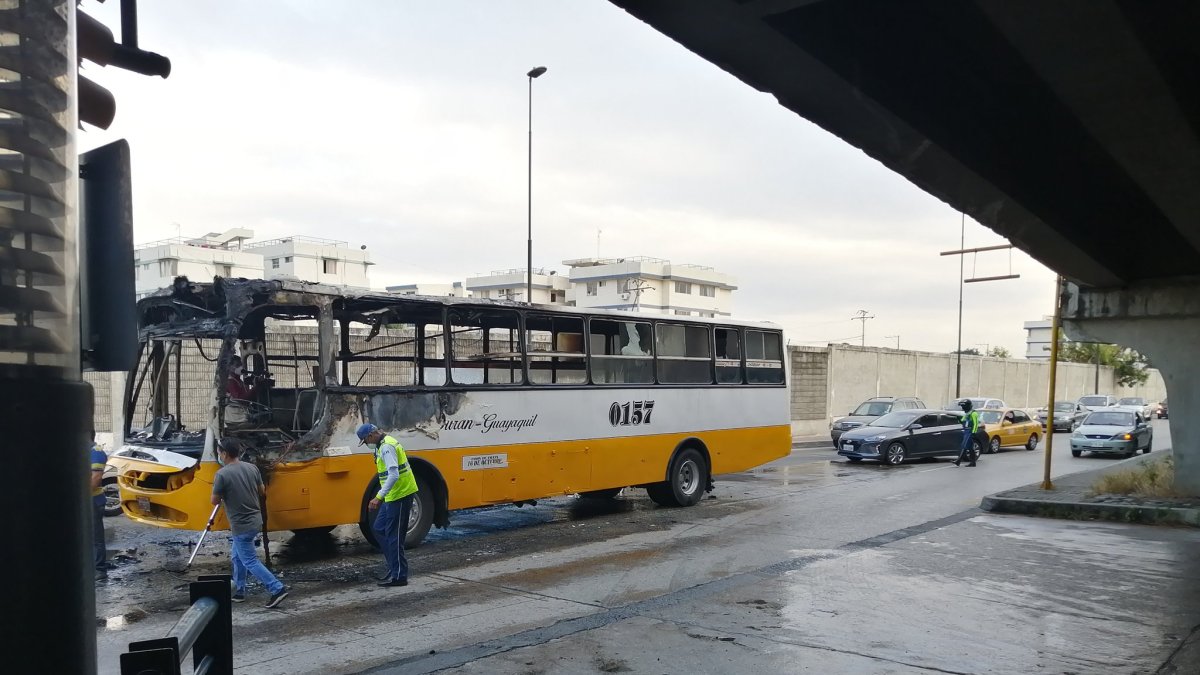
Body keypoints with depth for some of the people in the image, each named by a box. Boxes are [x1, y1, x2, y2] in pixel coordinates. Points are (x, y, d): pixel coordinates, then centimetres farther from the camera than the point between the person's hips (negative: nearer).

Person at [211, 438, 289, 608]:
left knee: (250, 562, 0)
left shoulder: (222, 474, -18)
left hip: (241, 525, -8)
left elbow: (215, 501, -9)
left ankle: (278, 589, -6)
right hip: (255, 520, 8)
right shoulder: (252, 468, 1)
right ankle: (238, 591, 29)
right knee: (237, 557, 22)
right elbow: (262, 491, 12)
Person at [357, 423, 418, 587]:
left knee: (394, 536, -4)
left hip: (399, 495, -10)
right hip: (394, 496, 10)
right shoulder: (386, 444, 15)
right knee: (378, 529, 15)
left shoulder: (387, 447, -17)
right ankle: (394, 566, 18)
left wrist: (379, 497, -29)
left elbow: (394, 475, -27)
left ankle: (399, 576, 3)